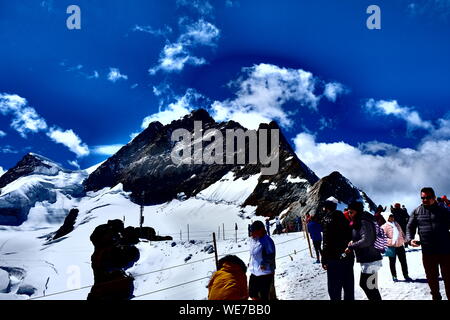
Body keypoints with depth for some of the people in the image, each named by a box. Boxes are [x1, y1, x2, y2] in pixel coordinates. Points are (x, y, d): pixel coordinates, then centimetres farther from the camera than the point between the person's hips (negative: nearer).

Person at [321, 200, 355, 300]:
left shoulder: (327, 219, -12)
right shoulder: (344, 218, 10)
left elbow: (327, 242, -17)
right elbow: (350, 237, 14)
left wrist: (324, 260, -13)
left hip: (335, 258, -7)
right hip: (348, 257, 7)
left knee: (334, 287, 0)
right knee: (348, 285, 16)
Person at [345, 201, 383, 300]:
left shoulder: (364, 222, -17)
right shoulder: (358, 222, 14)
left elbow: (366, 240, -26)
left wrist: (351, 247, -19)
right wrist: (353, 241, 5)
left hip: (370, 260, -10)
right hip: (366, 259, 10)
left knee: (370, 287, -3)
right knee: (363, 284, 19)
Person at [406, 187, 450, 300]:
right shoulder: (416, 212, 7)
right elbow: (410, 227, 10)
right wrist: (410, 239, -8)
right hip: (427, 252, 1)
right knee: (432, 278, 14)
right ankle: (436, 296, 33)